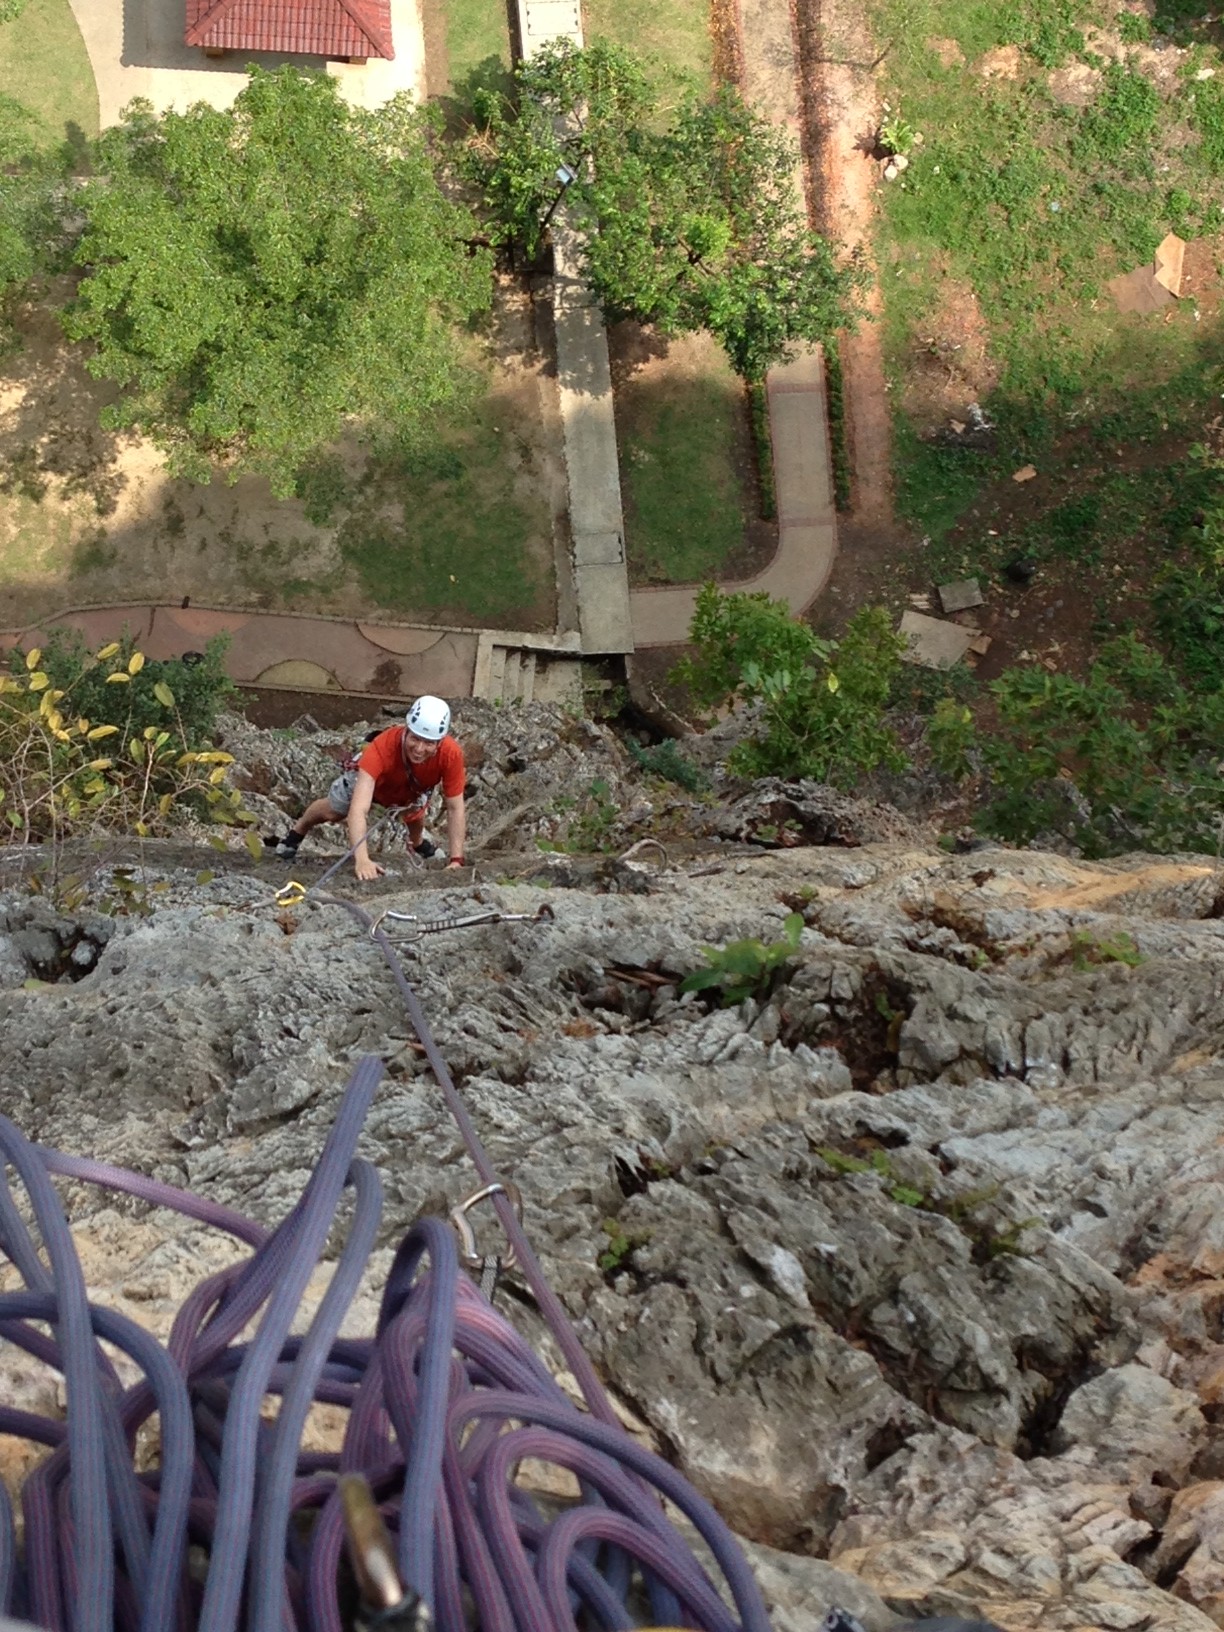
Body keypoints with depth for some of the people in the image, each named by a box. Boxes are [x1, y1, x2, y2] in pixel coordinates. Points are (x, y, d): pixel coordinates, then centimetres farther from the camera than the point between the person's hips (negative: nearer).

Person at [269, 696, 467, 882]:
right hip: (373, 779, -1)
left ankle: (418, 843, 49)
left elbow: (455, 809, -32)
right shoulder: (381, 747, -51)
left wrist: (456, 860, -38)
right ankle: (296, 833, 48)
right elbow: (359, 808, -56)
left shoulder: (450, 754, -44)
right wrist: (362, 859, -67)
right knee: (332, 811, 16)